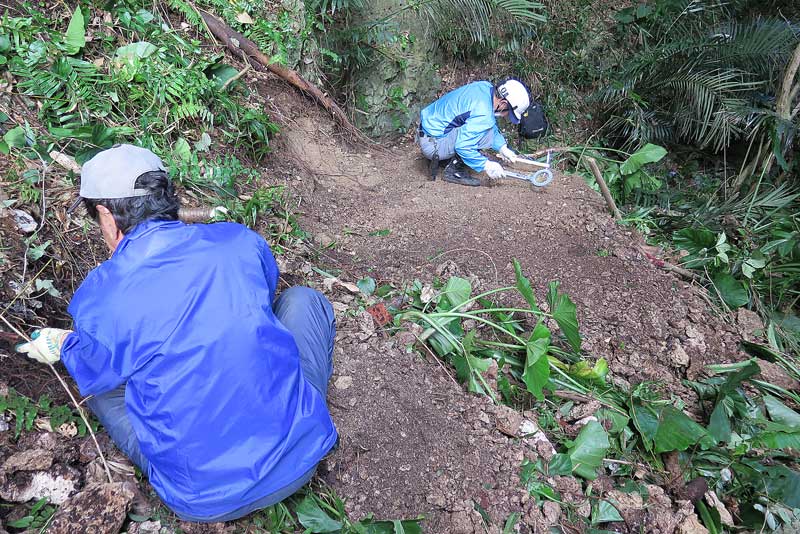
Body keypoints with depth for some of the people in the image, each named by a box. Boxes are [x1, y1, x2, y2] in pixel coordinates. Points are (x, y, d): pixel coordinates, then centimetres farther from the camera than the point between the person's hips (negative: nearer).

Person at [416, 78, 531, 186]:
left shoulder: (486, 86, 2)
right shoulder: (483, 115, -26)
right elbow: (462, 147, -27)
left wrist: (502, 147, 12)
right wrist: (486, 165, -17)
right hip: (433, 144, -9)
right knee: (486, 132, -18)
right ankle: (455, 171, -7)